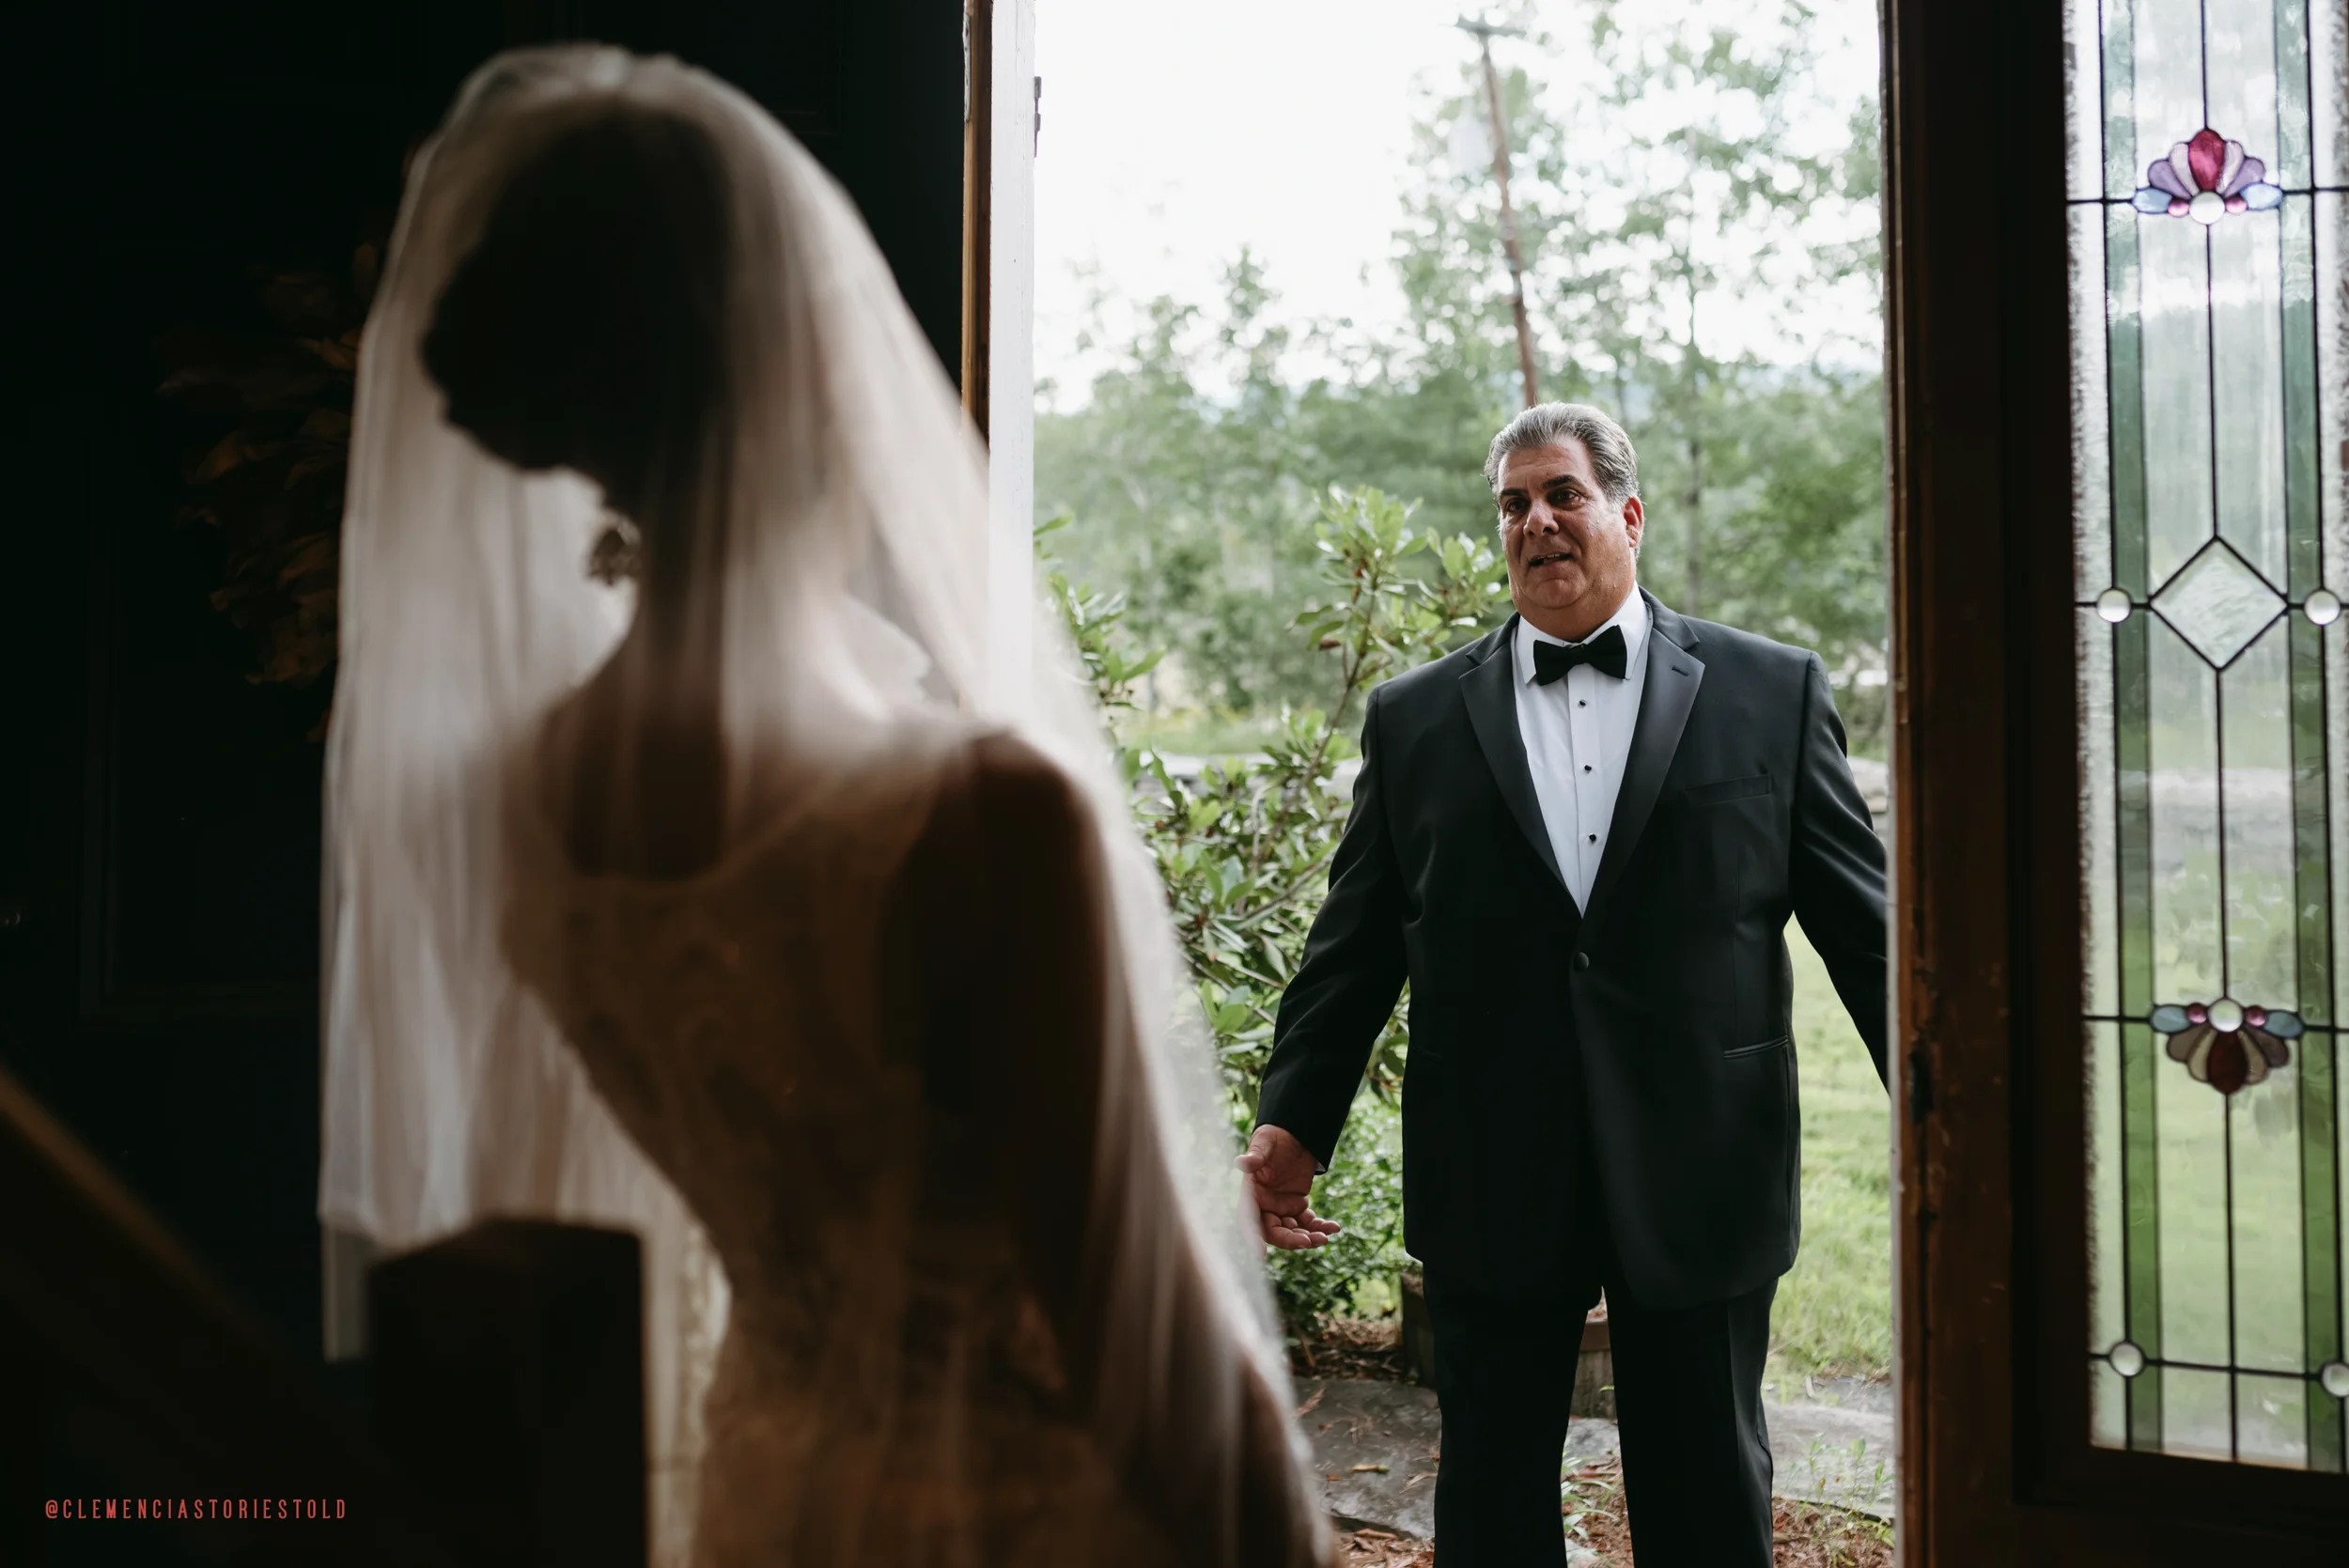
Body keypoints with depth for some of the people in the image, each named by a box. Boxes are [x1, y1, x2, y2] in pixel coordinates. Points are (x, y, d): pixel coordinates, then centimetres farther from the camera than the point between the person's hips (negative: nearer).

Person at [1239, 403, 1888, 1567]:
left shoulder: (1771, 693, 2)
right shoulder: (1414, 718, 6)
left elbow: (1864, 923, 2)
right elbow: (1355, 943, 5)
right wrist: (1293, 1121, -3)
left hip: (1698, 1178, -1)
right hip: (1491, 1191, 1)